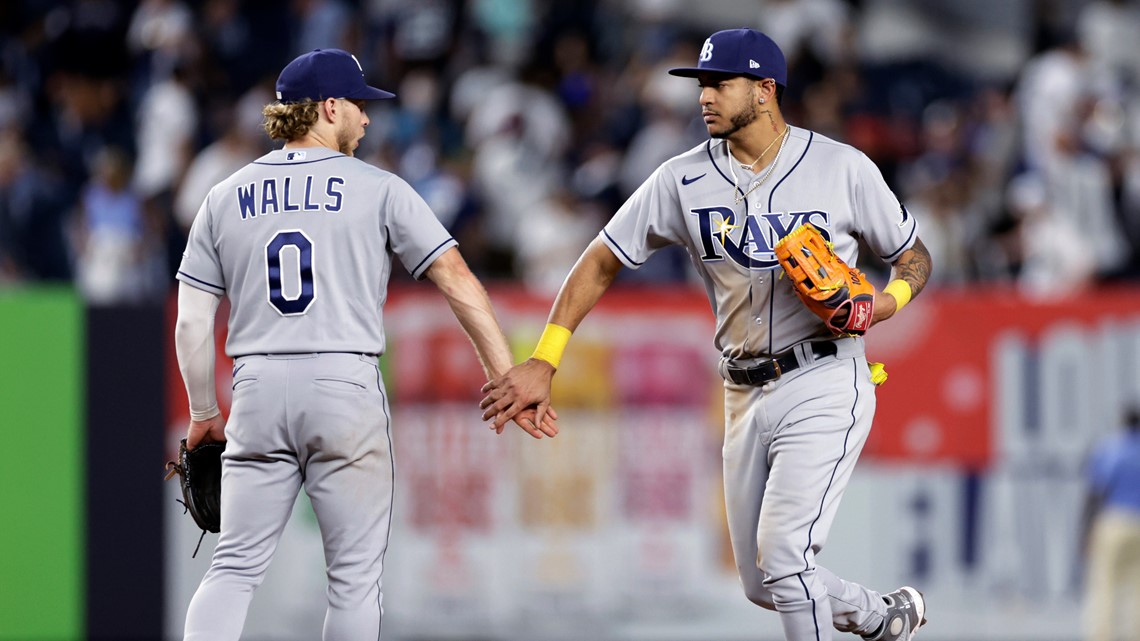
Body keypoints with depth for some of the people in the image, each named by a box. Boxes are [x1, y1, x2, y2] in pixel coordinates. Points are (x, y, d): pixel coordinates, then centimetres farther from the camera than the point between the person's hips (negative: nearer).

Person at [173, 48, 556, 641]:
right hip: (346, 389, -3)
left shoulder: (225, 198, 11)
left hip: (258, 391, 3)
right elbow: (456, 279, -4)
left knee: (234, 568, 5)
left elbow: (192, 322, 8)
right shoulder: (378, 190, 2)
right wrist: (507, 379, -4)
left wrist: (204, 414, 18)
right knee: (354, 576, 4)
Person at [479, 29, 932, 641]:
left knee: (782, 557, -19)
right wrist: (542, 363, -6)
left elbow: (914, 258, 5)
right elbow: (601, 262, 3)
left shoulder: (843, 168, -6)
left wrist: (887, 302, -19)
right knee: (763, 585, 10)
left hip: (824, 386, -5)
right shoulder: (685, 179, 1)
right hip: (745, 399, 5)